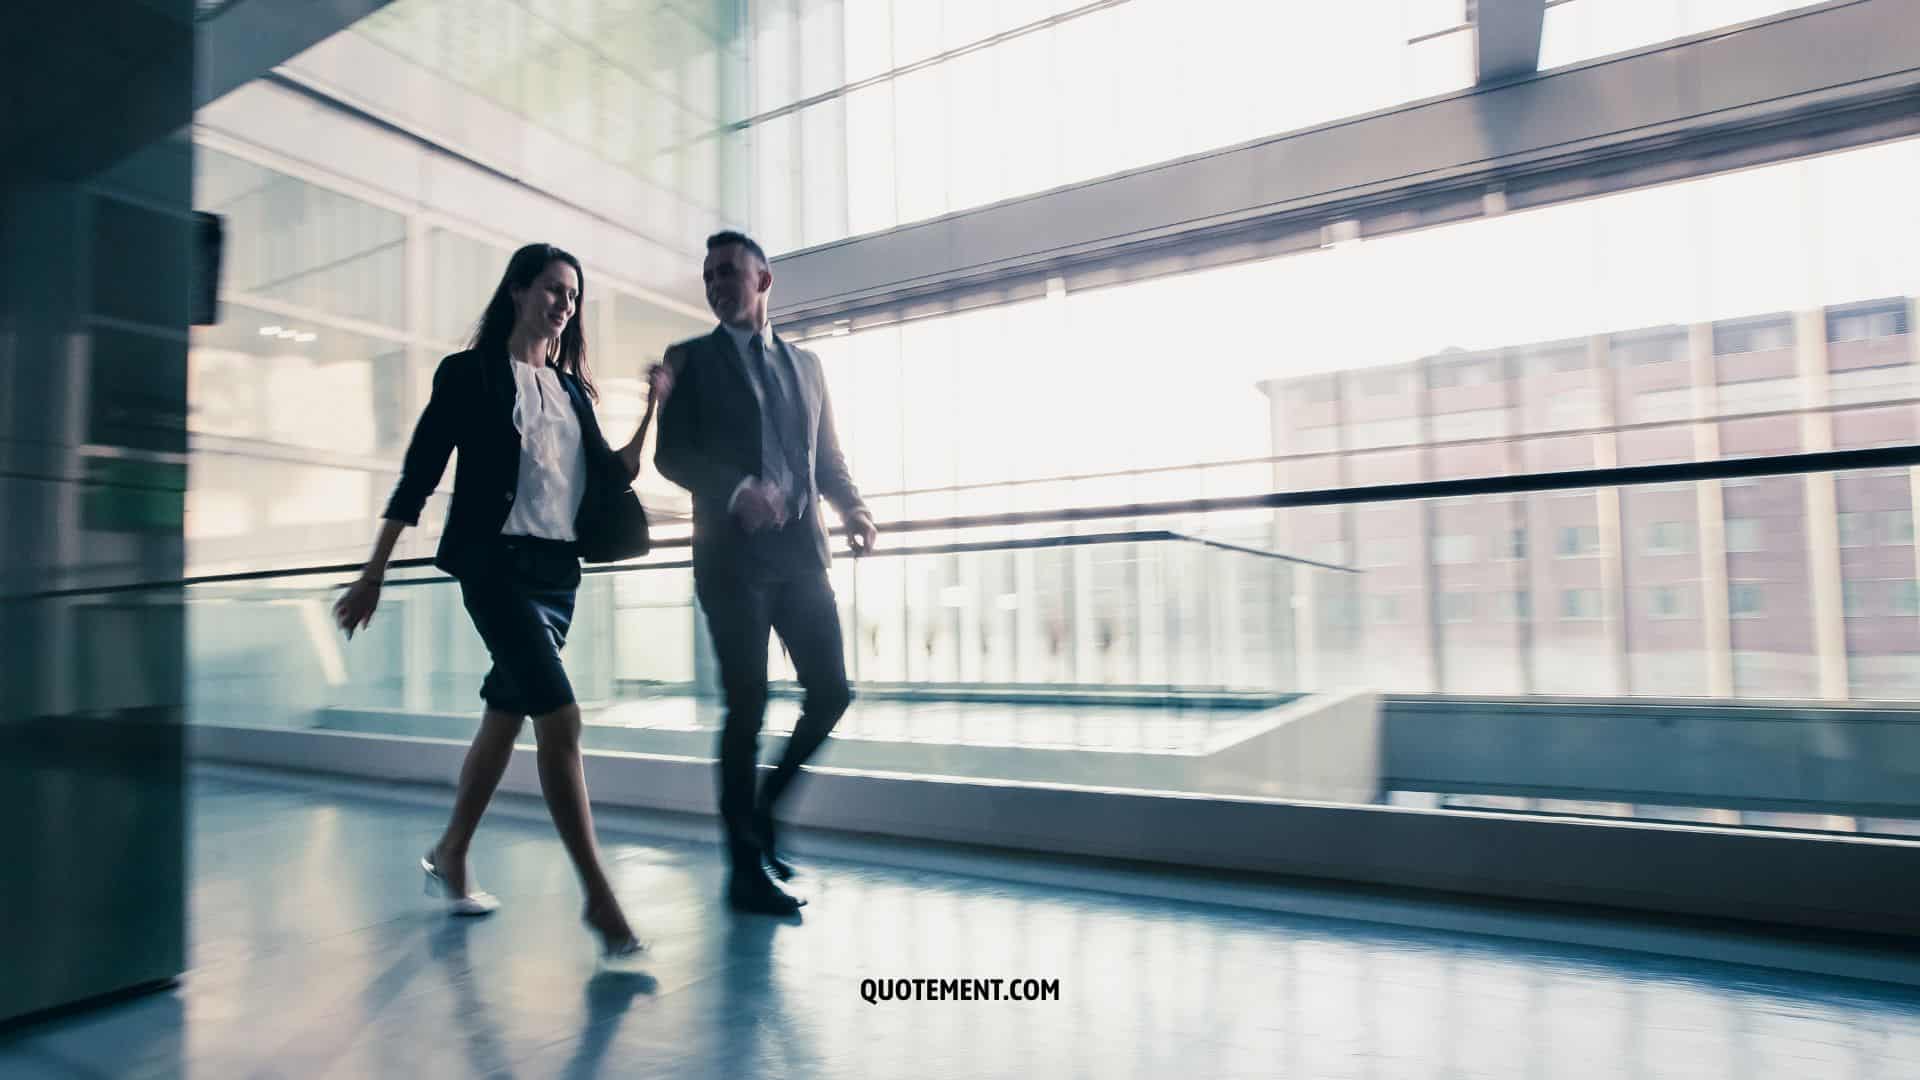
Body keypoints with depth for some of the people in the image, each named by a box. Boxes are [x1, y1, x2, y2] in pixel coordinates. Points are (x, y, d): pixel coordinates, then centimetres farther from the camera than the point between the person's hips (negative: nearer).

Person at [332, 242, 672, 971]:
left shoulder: (572, 388, 17)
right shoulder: (469, 373, 2)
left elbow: (611, 480, 9)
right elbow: (418, 477, -1)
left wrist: (653, 411, 0)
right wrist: (373, 575, -3)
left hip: (558, 571, 6)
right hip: (497, 566, -6)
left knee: (505, 717, 14)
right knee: (561, 722, -16)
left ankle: (450, 860, 33)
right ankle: (600, 899, -11)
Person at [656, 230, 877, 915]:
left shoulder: (805, 363, 20)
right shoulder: (690, 359, 8)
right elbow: (670, 454, -3)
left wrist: (851, 505, -2)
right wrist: (737, 489, -21)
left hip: (799, 550, 4)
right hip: (732, 552, -4)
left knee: (831, 692, -1)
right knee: (748, 702, -4)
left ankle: (762, 808, 23)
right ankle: (746, 866, 9)